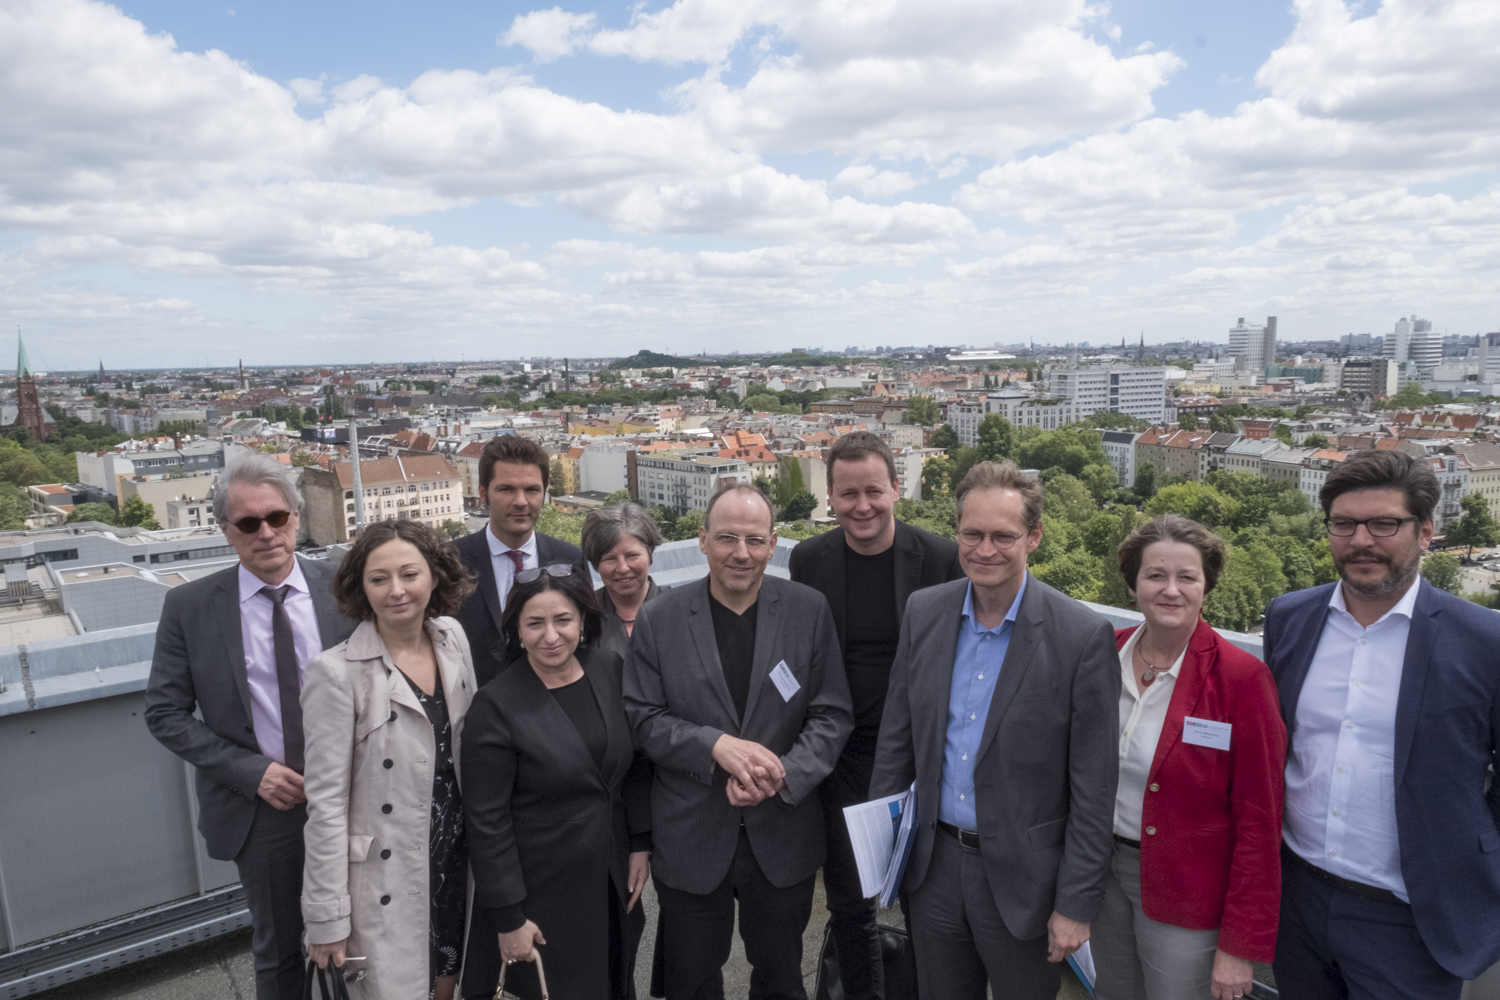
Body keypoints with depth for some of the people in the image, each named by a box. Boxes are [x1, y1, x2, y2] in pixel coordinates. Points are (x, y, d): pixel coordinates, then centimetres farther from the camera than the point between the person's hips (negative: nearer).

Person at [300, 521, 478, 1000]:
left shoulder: (453, 637, -1)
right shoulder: (337, 672, -17)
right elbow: (326, 802, -14)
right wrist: (327, 916, -10)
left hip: (456, 853, 5)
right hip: (385, 876, -5)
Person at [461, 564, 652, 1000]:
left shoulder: (610, 670, -5)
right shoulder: (497, 704, -18)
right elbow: (487, 822, -14)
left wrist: (641, 845, 3)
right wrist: (508, 919, -12)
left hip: (613, 883, 5)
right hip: (543, 895, -4)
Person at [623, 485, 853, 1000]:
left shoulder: (809, 610, -6)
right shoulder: (658, 619, -7)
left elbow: (833, 715, -5)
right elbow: (644, 718, -7)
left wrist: (782, 775, -21)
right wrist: (716, 746, -22)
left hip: (783, 837, 1)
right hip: (691, 840, 0)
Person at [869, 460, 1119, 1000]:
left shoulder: (1084, 636, -17)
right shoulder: (924, 611, -3)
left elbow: (1093, 789, -13)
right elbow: (896, 733, 5)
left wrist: (1077, 905, -10)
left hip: (1023, 877, -3)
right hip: (933, 864, 4)